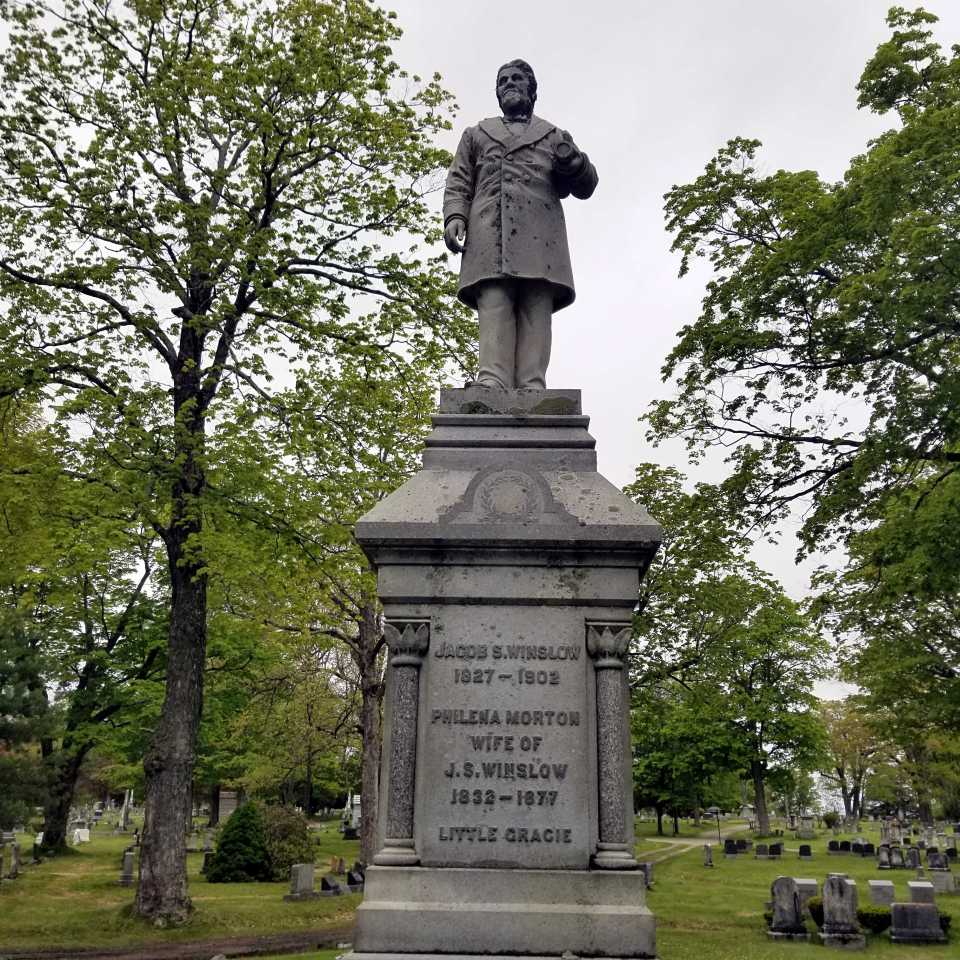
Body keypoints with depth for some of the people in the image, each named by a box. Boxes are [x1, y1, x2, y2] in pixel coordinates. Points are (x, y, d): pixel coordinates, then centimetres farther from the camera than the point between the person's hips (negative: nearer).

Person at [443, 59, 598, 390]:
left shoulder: (553, 135, 29)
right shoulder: (476, 134, 31)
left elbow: (585, 186, 21)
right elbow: (458, 182, 19)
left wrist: (571, 159, -1)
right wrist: (454, 216, -2)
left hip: (539, 232, 0)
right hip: (489, 232, 0)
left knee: (536, 309, -15)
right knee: (494, 304, -18)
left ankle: (532, 391, -25)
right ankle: (492, 384, -30)